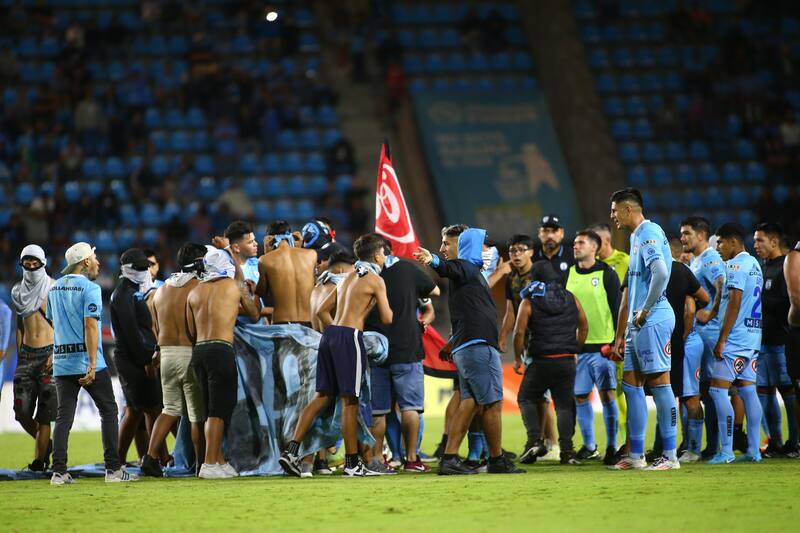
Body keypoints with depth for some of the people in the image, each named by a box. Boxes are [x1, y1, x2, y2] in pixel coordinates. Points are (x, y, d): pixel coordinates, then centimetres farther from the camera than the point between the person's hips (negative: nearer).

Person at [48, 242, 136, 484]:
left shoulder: (54, 289, 12)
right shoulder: (90, 289, -10)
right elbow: (90, 326, -17)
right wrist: (92, 364, -20)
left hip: (62, 362, 6)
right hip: (87, 362, -6)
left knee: (64, 416, 4)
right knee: (108, 411, 4)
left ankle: (59, 471, -3)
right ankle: (113, 469, 2)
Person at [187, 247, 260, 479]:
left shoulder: (194, 292, 13)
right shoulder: (234, 286, 2)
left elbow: (191, 332, 13)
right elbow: (254, 314, 16)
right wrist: (251, 293, 31)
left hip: (198, 351, 6)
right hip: (221, 349, -6)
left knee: (212, 409, 13)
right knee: (218, 410, -6)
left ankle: (220, 461, 16)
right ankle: (209, 464, -12)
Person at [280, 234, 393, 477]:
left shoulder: (348, 277, 21)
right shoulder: (375, 280, -2)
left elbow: (323, 308, 24)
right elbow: (387, 319, -4)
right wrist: (388, 307, 18)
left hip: (330, 333, 8)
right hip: (350, 337, -8)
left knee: (323, 396, 8)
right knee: (350, 401, -3)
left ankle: (291, 450, -2)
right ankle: (352, 464, 1)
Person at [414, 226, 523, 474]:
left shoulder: (474, 272, 21)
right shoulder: (464, 268, -7)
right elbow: (448, 268, -30)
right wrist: (433, 260, -50)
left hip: (470, 348, 10)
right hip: (477, 345, -10)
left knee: (470, 403, 6)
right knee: (492, 403, -4)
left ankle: (449, 459, 0)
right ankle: (497, 461, 2)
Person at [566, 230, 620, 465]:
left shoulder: (607, 274, -3)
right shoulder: (570, 274, 11)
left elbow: (617, 309, -4)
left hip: (602, 346, -5)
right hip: (577, 346, 5)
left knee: (607, 394, -8)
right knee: (579, 396, 7)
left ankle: (612, 447, -3)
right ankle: (589, 447, 18)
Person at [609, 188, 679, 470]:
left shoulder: (649, 233, -13)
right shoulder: (636, 236, 19)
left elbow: (660, 273, -28)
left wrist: (645, 310, -18)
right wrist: (631, 323, 22)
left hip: (653, 320, -10)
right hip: (638, 322, 10)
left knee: (659, 381, -7)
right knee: (631, 382, 10)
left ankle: (670, 456, -4)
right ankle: (635, 455, 14)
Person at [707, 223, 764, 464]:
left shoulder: (735, 265, -11)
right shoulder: (754, 264, 18)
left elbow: (735, 302, -18)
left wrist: (722, 339, -18)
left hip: (736, 336, -9)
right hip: (753, 336, 9)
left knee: (718, 389, -8)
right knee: (748, 390, 8)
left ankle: (726, 450, -12)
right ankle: (754, 450, 5)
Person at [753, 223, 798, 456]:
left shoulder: (785, 267, -9)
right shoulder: (761, 268, 18)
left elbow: (787, 304, -16)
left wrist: (759, 300, -15)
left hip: (779, 340, -9)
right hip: (761, 340, 9)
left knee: (787, 389, -5)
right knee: (764, 391, 9)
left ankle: (794, 441, 0)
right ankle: (775, 442, 14)